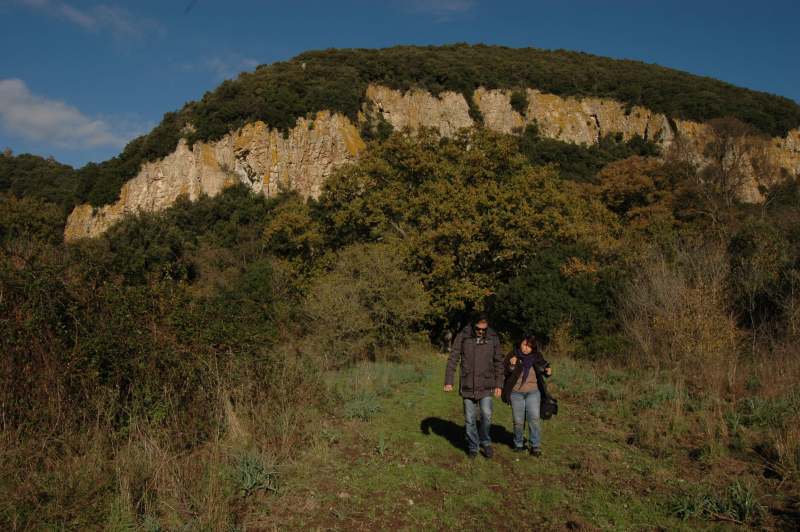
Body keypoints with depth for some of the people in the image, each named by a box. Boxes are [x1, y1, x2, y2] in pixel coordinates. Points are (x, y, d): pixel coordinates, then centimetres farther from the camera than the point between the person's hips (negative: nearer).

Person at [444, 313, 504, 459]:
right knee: (470, 419, 6)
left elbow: (498, 362, 5)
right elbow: (452, 359, -4)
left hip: (486, 385, 0)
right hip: (468, 385, 0)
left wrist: (498, 384, 2)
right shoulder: (462, 336, -7)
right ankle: (472, 447, 24)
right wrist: (448, 381, -8)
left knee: (486, 415, -9)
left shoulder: (493, 338, -2)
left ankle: (485, 442, 17)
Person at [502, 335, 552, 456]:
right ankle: (519, 444, 23)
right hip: (516, 393, -1)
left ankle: (535, 446, 3)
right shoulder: (512, 355, -5)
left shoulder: (537, 357, 1)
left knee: (534, 418, -7)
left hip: (533, 392, 1)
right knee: (518, 421, 6)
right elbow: (506, 374, -9)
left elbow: (544, 367, 14)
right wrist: (511, 366, -29)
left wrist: (548, 371, -9)